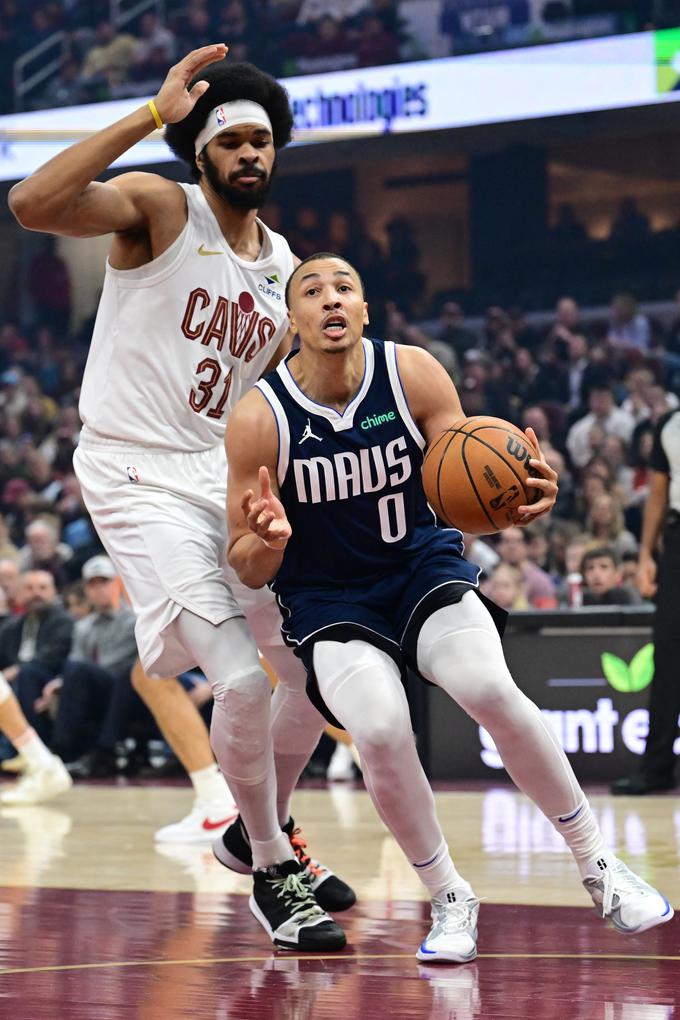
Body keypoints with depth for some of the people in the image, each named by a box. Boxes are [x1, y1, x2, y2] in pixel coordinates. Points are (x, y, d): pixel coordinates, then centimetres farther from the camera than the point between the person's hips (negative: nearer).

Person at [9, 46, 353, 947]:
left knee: (318, 664, 9)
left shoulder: (284, 268, 11)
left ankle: (265, 827, 33)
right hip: (139, 476, -7)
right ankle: (271, 870, 2)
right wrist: (152, 114, -27)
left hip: (224, 473, 7)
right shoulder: (158, 209, -8)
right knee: (240, 678, -18)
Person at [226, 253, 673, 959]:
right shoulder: (258, 419, -15)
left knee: (491, 690, -28)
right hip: (327, 599, -1)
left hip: (424, 569, 1)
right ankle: (449, 900, -4)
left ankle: (598, 868, -9)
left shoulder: (413, 374, -11)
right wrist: (267, 542, -34)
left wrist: (523, 497, -32)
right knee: (380, 730, -29)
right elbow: (247, 570, -9)